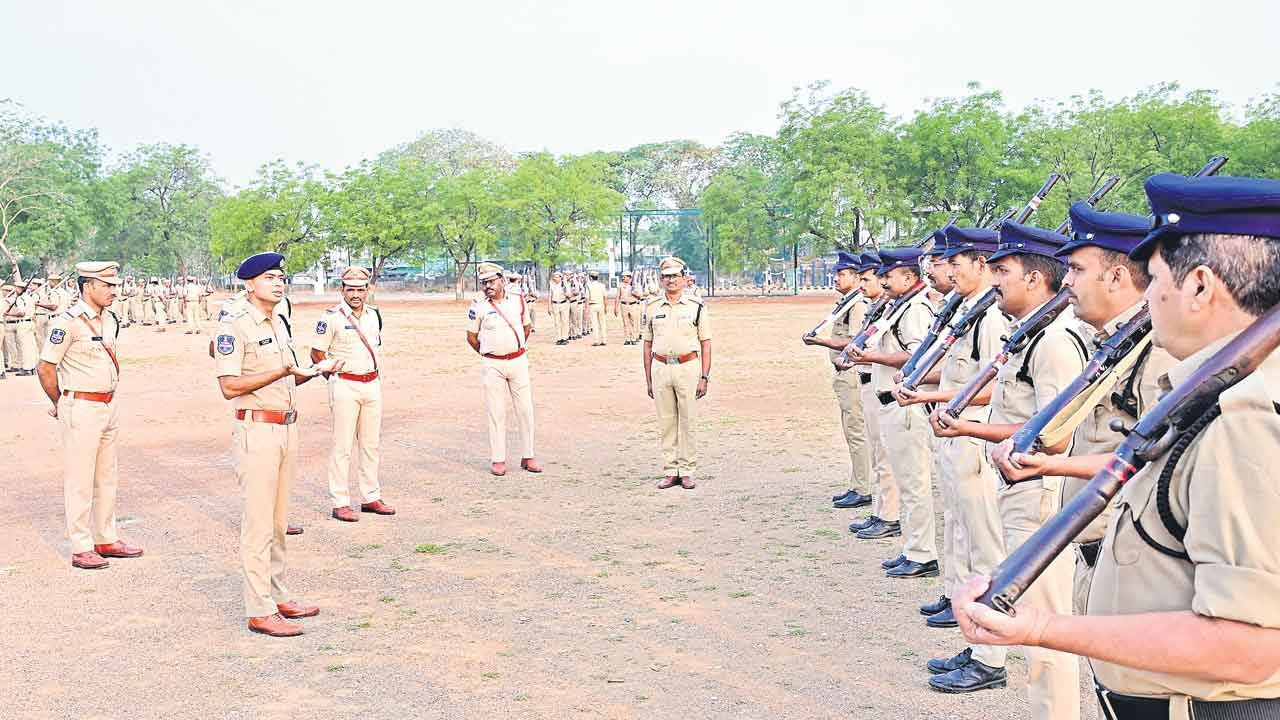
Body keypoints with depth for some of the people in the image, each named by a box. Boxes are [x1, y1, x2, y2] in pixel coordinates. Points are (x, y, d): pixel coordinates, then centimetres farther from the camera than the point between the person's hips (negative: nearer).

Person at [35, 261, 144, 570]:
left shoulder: (109, 319, 9)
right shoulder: (67, 322, -16)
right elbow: (46, 368, -13)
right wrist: (61, 405, -1)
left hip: (110, 405, 8)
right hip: (82, 409, -8)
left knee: (108, 477, 15)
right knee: (79, 480, 0)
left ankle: (106, 539, 26)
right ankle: (81, 549, 7)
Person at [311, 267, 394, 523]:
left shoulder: (374, 314, 9)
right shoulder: (331, 317, -9)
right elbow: (317, 354, -5)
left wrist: (376, 373, 15)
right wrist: (334, 378, 0)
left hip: (372, 384, 6)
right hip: (345, 386, -6)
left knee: (371, 444, 11)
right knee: (343, 446, -3)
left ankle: (371, 497, 20)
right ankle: (340, 503, 3)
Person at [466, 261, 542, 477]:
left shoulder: (518, 301, 3)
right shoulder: (478, 307, -5)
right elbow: (471, 337, 5)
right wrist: (487, 354, 9)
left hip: (519, 361, 3)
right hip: (493, 365, -2)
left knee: (525, 409, 4)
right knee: (496, 412, 0)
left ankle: (528, 457, 12)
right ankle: (498, 459, 7)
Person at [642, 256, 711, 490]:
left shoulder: (696, 306, 1)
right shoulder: (652, 307, 8)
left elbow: (706, 344, 1)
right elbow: (647, 344, 12)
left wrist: (704, 377, -5)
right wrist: (648, 378, 9)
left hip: (688, 367, -2)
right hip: (661, 368, 2)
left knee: (687, 421, 1)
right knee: (666, 422, 6)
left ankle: (687, 471, 10)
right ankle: (670, 472, 13)